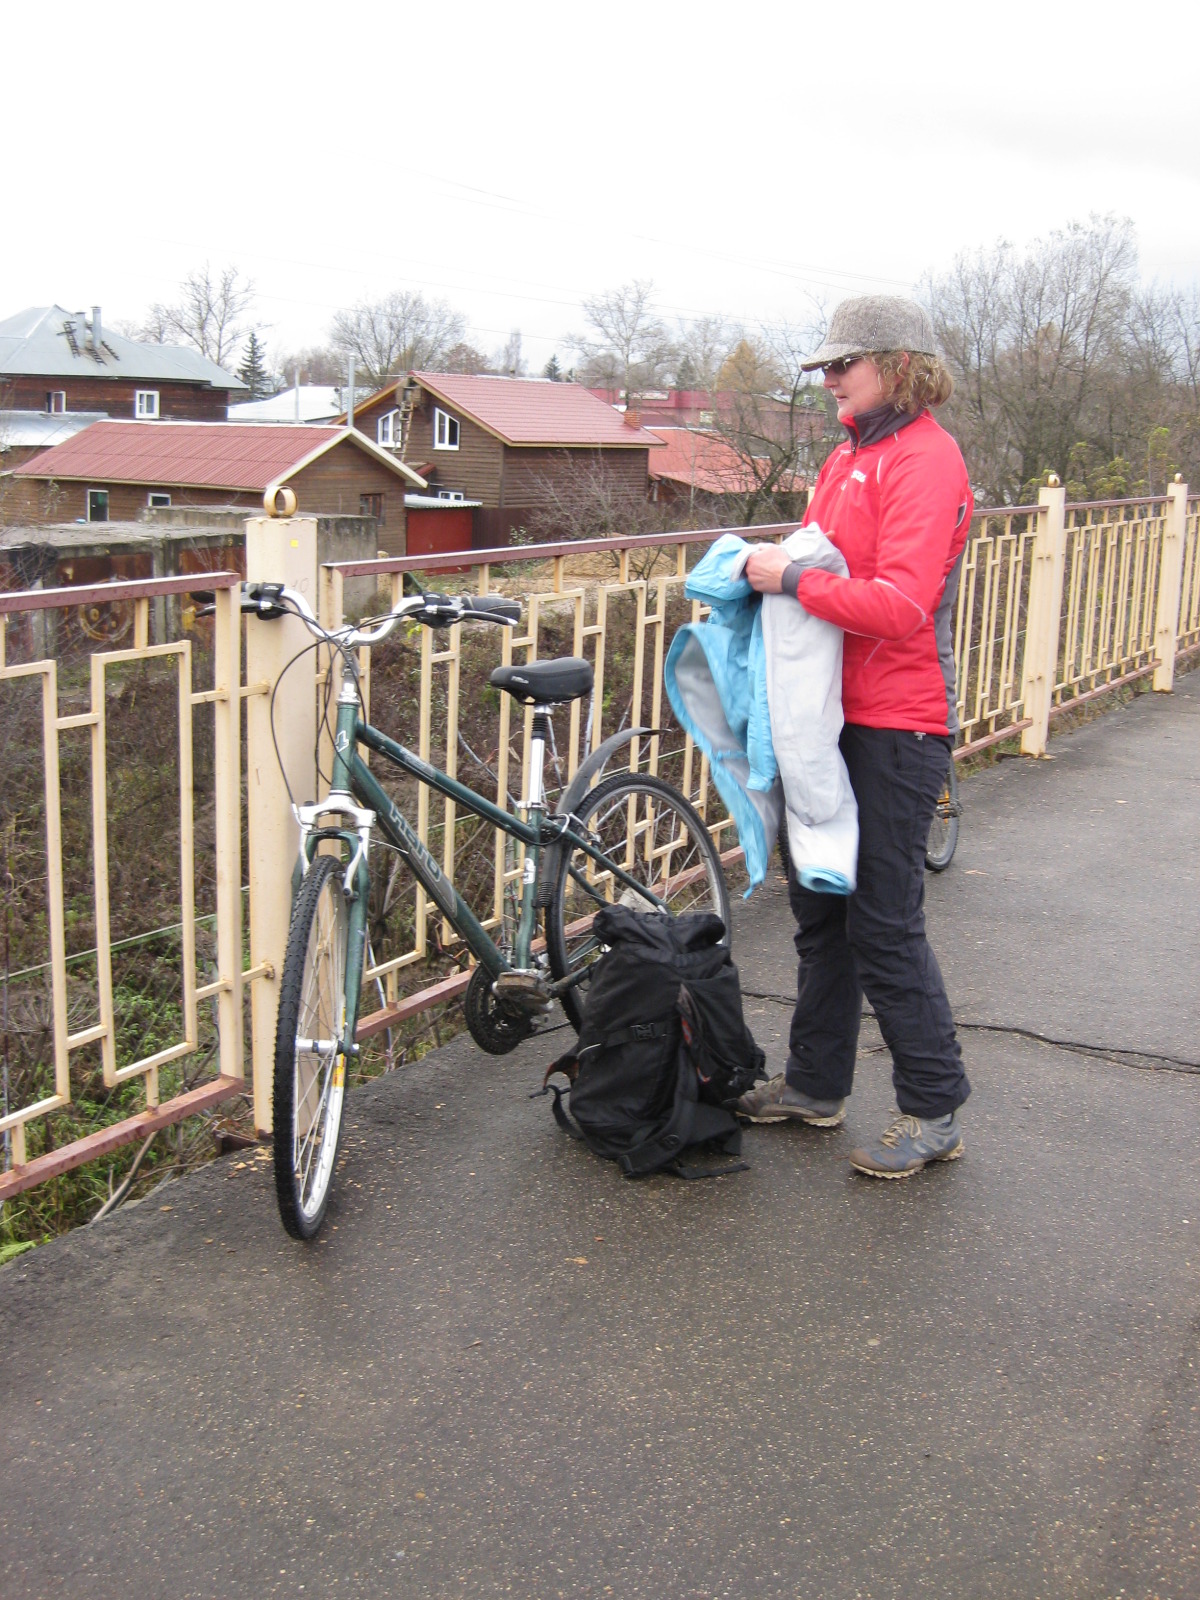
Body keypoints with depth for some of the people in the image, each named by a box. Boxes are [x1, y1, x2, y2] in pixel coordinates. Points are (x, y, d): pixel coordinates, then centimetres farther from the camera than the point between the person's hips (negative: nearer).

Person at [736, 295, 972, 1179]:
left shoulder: (926, 459, -14)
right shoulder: (850, 456, 14)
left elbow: (900, 605, -25)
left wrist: (792, 579, -20)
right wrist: (769, 571, 3)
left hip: (895, 725, -9)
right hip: (833, 711, 9)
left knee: (884, 922, -3)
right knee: (819, 905, 15)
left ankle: (935, 1111, 12)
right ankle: (816, 1083, 29)